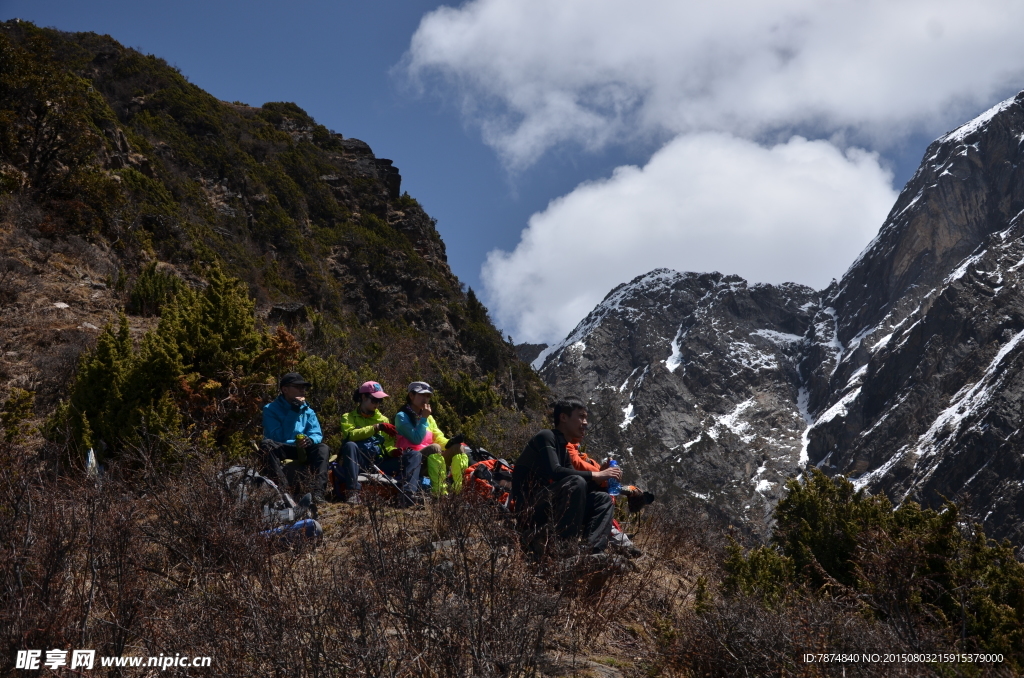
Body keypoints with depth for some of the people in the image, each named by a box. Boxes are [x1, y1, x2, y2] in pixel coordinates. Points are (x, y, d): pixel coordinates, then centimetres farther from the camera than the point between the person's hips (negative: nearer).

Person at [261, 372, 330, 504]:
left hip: (302, 452, 4)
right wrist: (293, 412, -17)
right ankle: (284, 488, -50)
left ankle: (318, 493, -41)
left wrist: (310, 440, -23)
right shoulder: (271, 409, -2)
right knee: (267, 444, -35)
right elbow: (279, 438, -14)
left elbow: (317, 435, 2)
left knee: (323, 448, -24)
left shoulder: (307, 411, 13)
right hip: (280, 453, -3)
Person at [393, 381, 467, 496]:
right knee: (434, 448, -35)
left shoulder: (428, 417, 23)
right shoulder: (402, 417, 0)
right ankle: (439, 492, -48)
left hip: (430, 459, 7)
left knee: (458, 447, -16)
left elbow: (439, 438, 12)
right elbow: (416, 439, -14)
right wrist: (424, 418, -7)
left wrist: (450, 443, -9)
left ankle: (460, 490, -34)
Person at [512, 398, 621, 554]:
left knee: (603, 499, 6)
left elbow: (574, 482, 14)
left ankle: (593, 551, -17)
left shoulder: (563, 448, 20)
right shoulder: (546, 437, -7)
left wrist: (601, 475, -2)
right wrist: (595, 475, -19)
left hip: (547, 509, 9)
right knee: (576, 483, -29)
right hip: (529, 510, -9)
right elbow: (554, 471, -23)